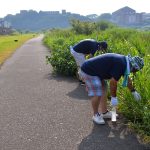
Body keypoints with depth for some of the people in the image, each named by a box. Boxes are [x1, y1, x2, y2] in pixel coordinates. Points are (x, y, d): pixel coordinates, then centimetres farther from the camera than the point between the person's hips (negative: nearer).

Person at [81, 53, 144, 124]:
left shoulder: (124, 61, 8)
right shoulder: (121, 65, -24)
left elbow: (127, 79, 23)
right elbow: (113, 82, -20)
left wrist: (133, 91, 32)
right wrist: (114, 97, -8)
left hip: (95, 71, 11)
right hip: (89, 71, -11)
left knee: (103, 90, 15)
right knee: (97, 94, -9)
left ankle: (104, 112, 24)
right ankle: (96, 115, 10)